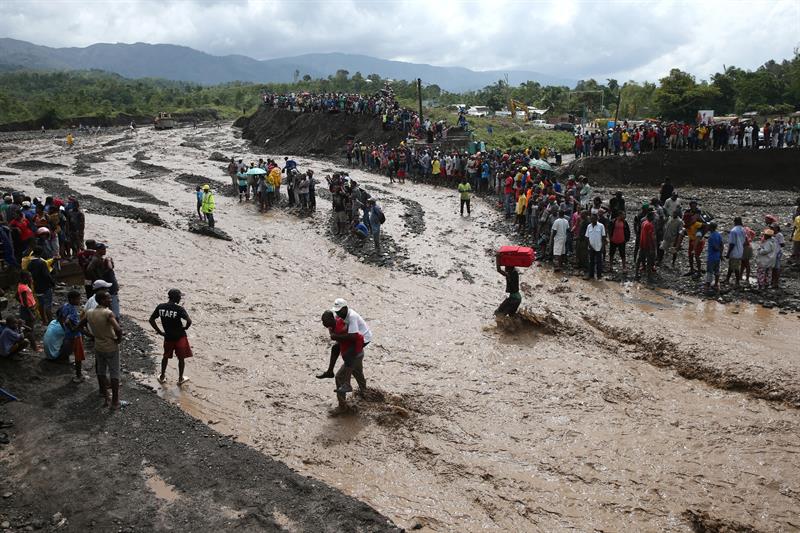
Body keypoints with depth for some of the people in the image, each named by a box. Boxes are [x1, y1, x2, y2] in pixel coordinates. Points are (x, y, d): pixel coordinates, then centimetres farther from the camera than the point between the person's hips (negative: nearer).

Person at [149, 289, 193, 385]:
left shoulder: (160, 307, -6)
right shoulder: (179, 309, -19)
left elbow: (151, 320, -1)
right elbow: (189, 321, -27)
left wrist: (159, 331, 6)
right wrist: (185, 328, -6)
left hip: (168, 337, 4)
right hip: (180, 337, -4)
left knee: (166, 356, 23)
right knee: (181, 358, 12)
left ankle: (162, 376, 34)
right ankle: (180, 378, 22)